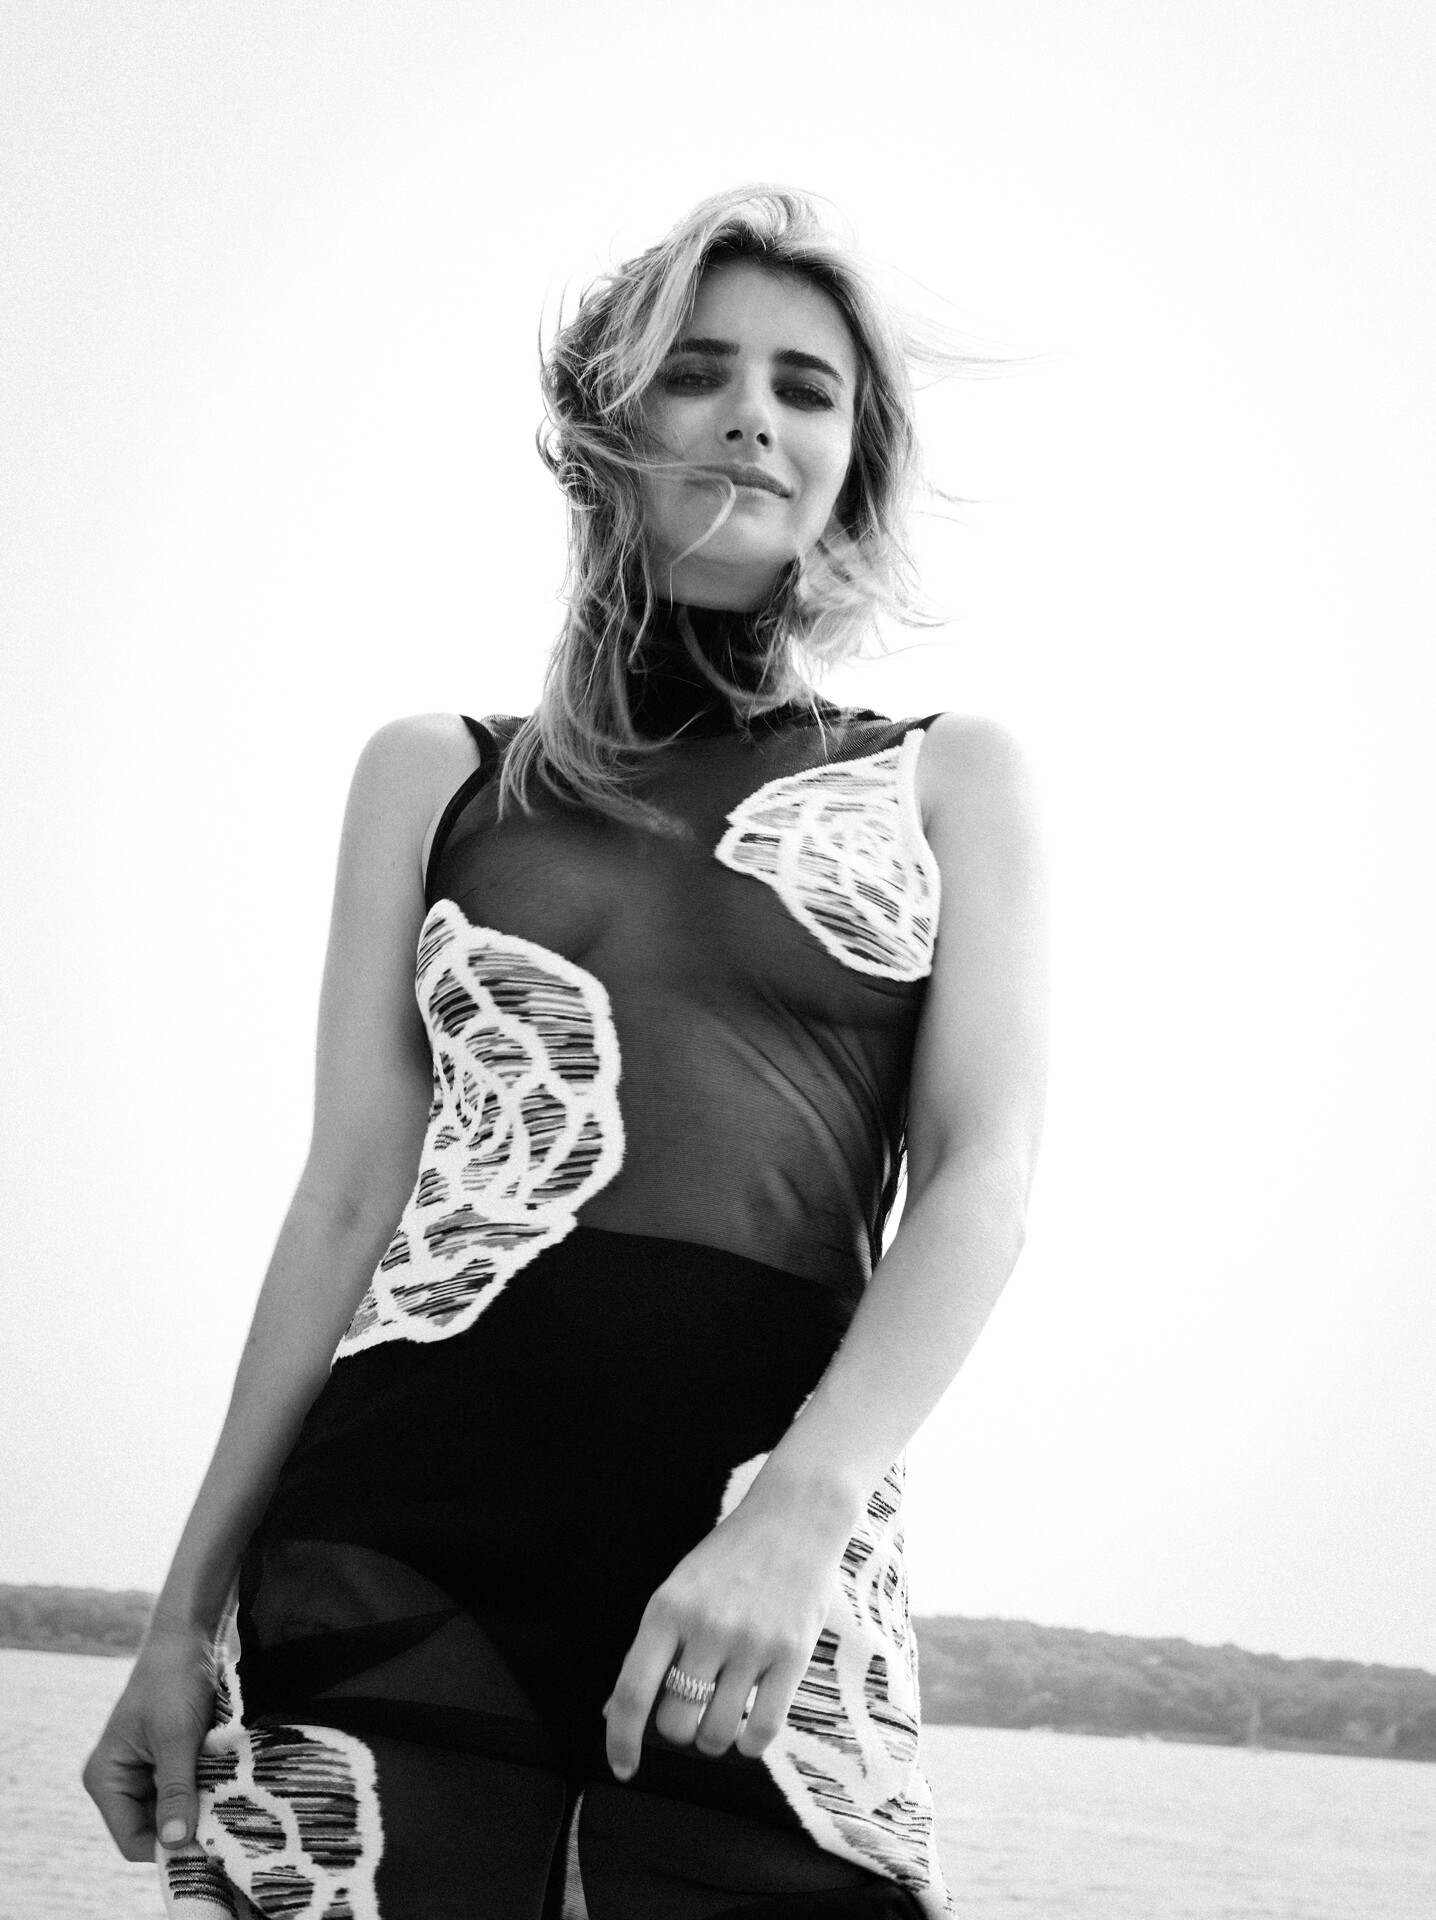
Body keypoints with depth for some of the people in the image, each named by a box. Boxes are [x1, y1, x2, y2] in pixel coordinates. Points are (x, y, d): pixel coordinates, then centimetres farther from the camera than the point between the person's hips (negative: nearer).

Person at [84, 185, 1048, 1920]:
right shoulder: (436, 775, 15)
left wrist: (802, 1505, -16)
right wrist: (186, 1610, 9)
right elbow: (351, 1195, 13)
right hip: (403, 1528, 1)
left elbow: (981, 1175, 1)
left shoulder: (947, 781, 13)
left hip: (776, 1559, 0)